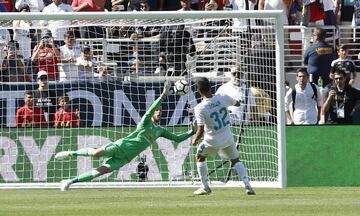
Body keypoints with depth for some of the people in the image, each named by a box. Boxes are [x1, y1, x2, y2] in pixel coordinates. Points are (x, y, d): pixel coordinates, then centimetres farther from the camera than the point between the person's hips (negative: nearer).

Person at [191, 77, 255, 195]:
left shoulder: (200, 108, -23)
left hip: (212, 141, -3)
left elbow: (201, 130, -24)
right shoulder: (223, 98, -12)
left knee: (200, 157, 24)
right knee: (236, 160, 19)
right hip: (228, 139, 3)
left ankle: (205, 187, 26)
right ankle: (247, 185, 1)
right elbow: (237, 103, 8)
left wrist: (195, 140, -6)